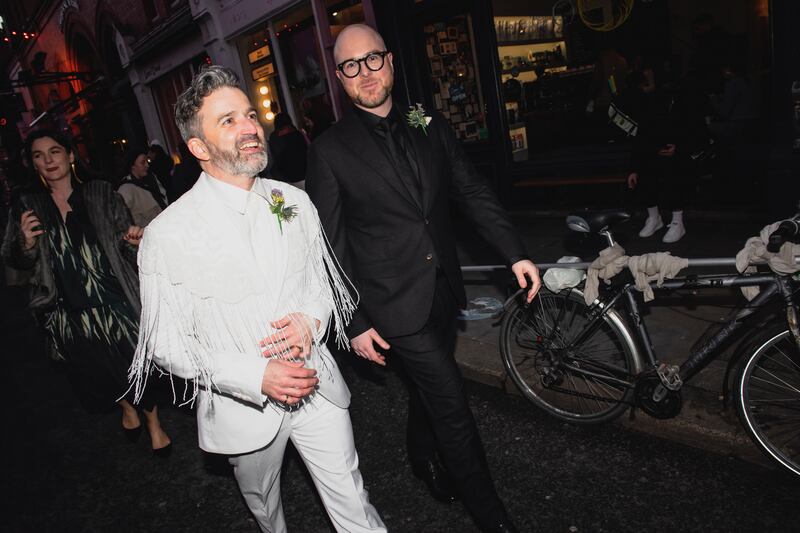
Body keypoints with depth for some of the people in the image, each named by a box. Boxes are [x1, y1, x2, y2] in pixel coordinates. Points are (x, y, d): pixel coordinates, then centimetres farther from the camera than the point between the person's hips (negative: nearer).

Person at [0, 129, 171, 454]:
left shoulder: (99, 193, -1)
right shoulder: (26, 206, 4)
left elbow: (124, 241, 1)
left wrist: (134, 240, -22)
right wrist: (26, 244, -15)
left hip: (115, 299, -2)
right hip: (69, 309, 3)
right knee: (97, 371, 18)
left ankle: (153, 423, 26)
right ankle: (126, 408, 49)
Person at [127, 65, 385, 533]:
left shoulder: (294, 202, -3)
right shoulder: (168, 235, -17)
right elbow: (166, 344, -13)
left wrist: (311, 320, -14)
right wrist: (256, 376, -24)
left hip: (317, 384, 2)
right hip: (244, 405, -2)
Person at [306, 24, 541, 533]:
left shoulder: (431, 127, 5)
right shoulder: (329, 150, -9)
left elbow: (474, 191, 6)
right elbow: (331, 245, -8)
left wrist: (516, 253, -4)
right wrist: (354, 323, -8)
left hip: (443, 292, 5)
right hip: (396, 303, -5)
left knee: (431, 385, 22)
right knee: (452, 403, 0)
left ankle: (423, 457, 51)